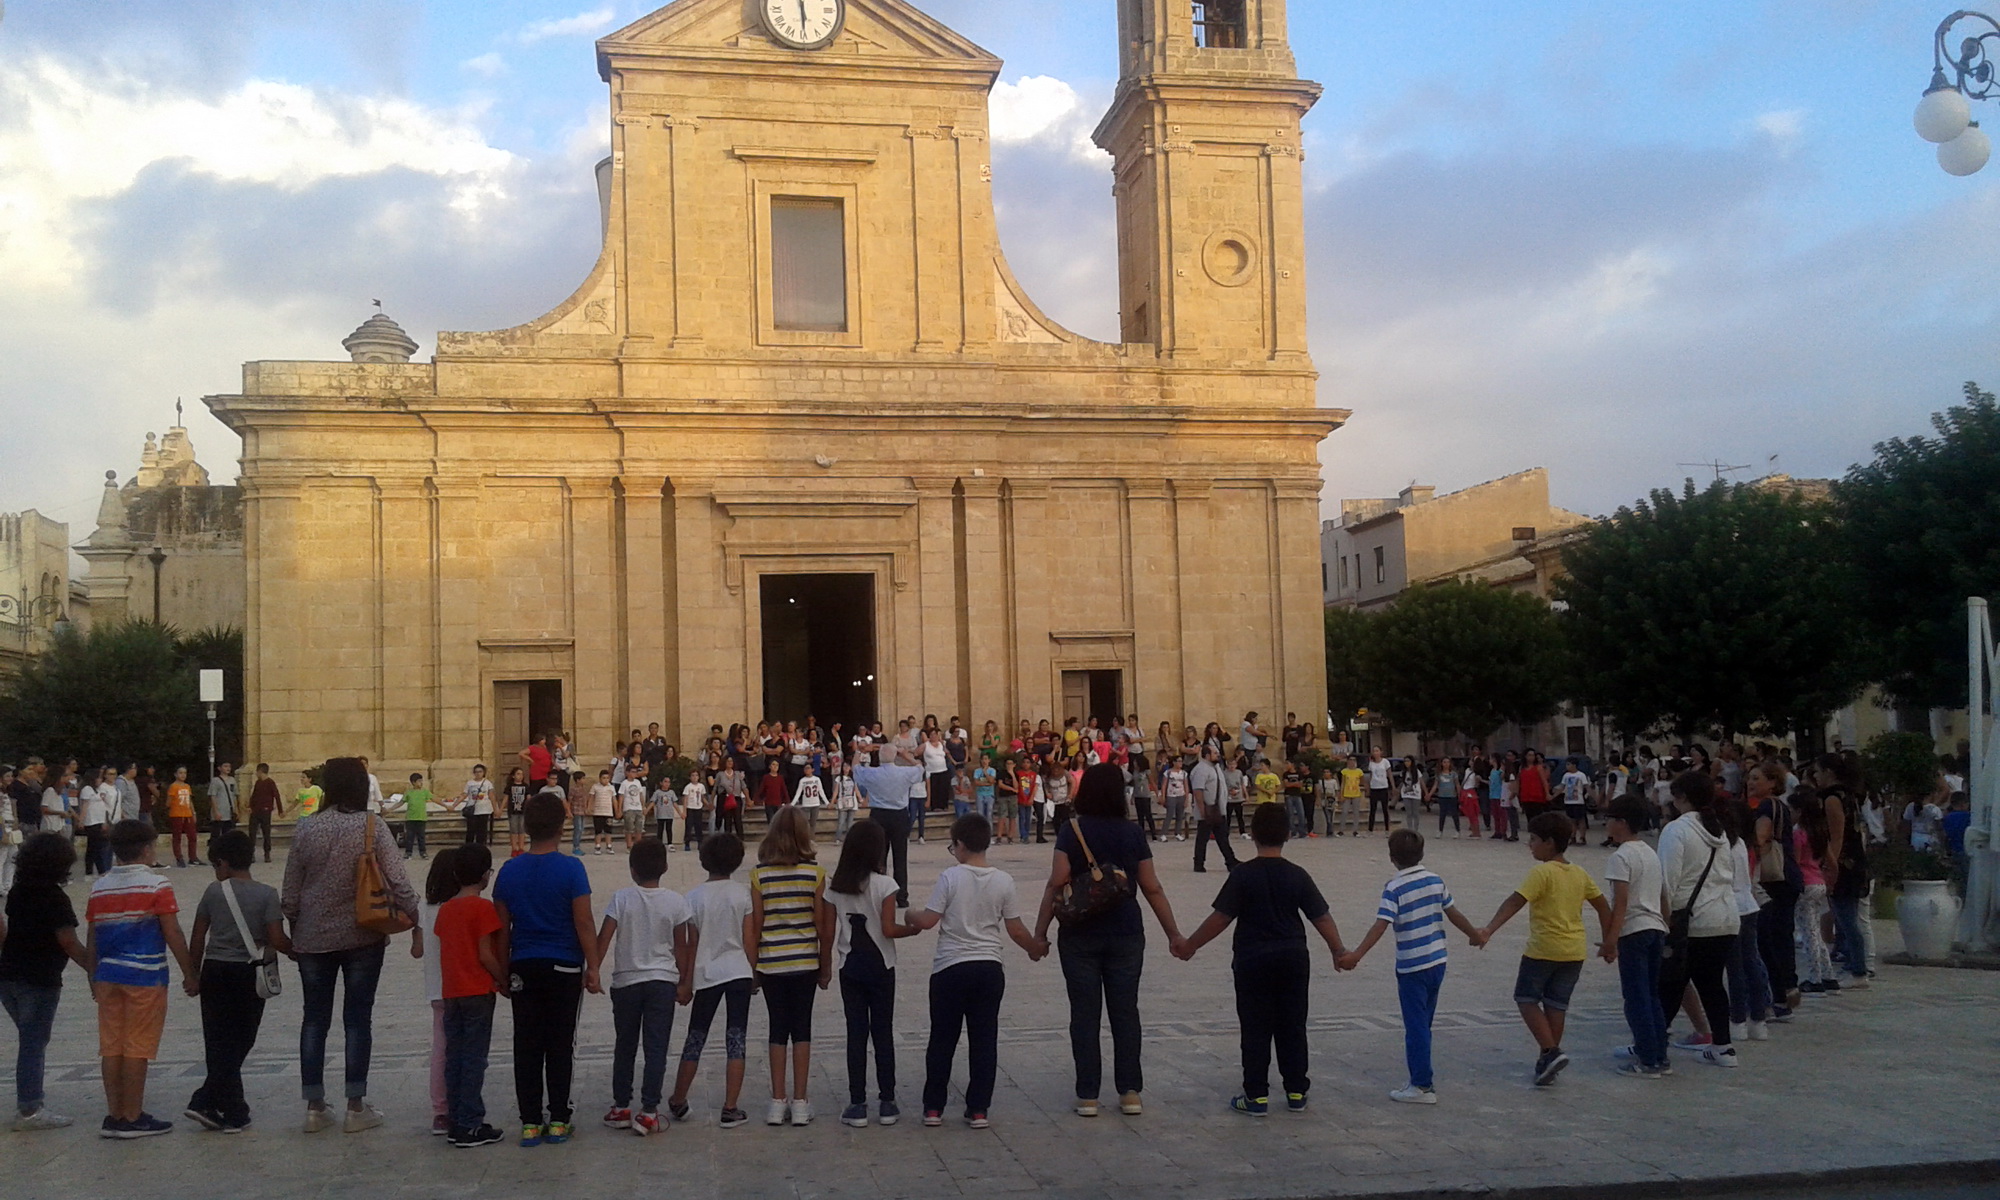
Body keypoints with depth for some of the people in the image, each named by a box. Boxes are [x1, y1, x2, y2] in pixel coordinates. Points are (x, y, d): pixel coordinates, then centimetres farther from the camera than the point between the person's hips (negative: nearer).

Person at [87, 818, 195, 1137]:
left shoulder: (99, 888, 7)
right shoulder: (156, 885, -8)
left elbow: (92, 939, 11)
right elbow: (173, 935, -8)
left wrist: (94, 979, 22)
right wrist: (190, 975, -1)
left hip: (108, 976, 5)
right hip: (145, 977, -5)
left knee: (112, 1047, 10)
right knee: (137, 1048, 0)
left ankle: (114, 1116, 15)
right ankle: (133, 1118, 4)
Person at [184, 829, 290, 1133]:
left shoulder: (213, 892, -1)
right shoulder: (266, 894, -8)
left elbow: (197, 938, 4)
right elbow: (276, 940, -13)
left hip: (215, 971, 2)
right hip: (248, 973, -2)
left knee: (219, 1043, 10)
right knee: (238, 1045, 9)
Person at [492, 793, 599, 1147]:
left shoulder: (509, 871, 1)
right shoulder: (571, 868, -10)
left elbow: (502, 927, 6)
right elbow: (584, 923, -11)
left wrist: (503, 971, 14)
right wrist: (593, 967, -4)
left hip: (523, 968, 3)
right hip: (564, 968, -3)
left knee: (527, 1047, 7)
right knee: (561, 1045, 5)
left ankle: (530, 1122, 10)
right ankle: (558, 1120, 9)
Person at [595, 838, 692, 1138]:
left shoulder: (621, 898, -7)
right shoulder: (675, 902, -3)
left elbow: (604, 938, -9)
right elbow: (682, 946, 1)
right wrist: (685, 983, 9)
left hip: (626, 981, 0)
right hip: (663, 981, 0)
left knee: (624, 1046, 14)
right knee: (656, 1048, 2)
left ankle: (621, 1108, 22)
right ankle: (648, 1112, -2)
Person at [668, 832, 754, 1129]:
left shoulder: (695, 896, -5)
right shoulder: (742, 893, -2)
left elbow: (692, 943, -3)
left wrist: (685, 980, 5)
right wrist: (753, 971, 10)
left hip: (708, 974, 0)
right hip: (739, 971, 0)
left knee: (695, 1040, 12)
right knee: (736, 1041, 3)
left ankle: (677, 1102, 24)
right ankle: (730, 1109, 1)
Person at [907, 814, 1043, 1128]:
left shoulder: (950, 877, -10)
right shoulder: (1003, 881, -1)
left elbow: (928, 920, -10)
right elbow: (1016, 930, 2)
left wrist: (908, 916, 11)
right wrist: (1036, 948, 20)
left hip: (950, 968, -2)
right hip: (989, 968, 2)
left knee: (942, 1040, 9)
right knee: (984, 1040, 9)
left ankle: (933, 1108, 14)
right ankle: (978, 1109, 10)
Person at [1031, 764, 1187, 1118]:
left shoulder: (1071, 831, -6)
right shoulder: (1133, 834, -1)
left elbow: (1057, 883, -10)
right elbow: (1152, 889, 1)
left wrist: (1040, 931, -3)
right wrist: (1173, 934, 9)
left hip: (1080, 936, -1)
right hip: (1125, 935, 2)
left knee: (1084, 1013, 5)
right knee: (1125, 1011, 10)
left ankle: (1087, 1095, 9)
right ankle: (1129, 1092, 13)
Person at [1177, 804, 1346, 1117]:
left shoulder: (1243, 875, -11)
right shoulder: (1298, 875, -2)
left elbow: (1221, 918, -12)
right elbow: (1322, 918, 0)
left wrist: (1190, 945, -4)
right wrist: (1338, 950, 13)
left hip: (1253, 960, -3)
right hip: (1293, 958, 3)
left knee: (1256, 1030, 4)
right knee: (1292, 1027, 12)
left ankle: (1256, 1096, 5)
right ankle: (1296, 1092, 18)